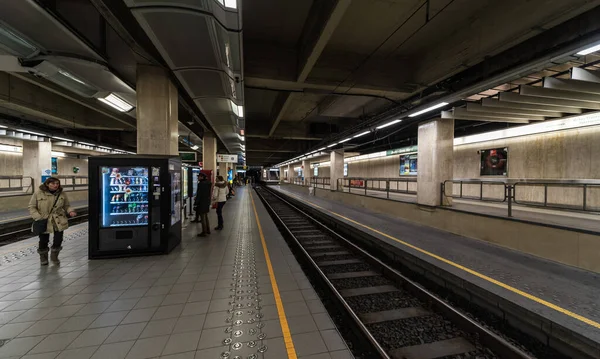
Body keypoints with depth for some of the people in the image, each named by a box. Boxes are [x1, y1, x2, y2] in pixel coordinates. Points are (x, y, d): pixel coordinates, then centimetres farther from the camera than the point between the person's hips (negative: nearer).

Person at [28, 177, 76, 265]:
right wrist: (38, 217, -13)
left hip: (59, 221, 1)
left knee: (58, 240, 2)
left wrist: (70, 211, -11)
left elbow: (67, 205, 10)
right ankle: (43, 258, 35)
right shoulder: (38, 193, -6)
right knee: (43, 241, 8)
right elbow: (31, 207, -1)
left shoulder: (62, 194, 0)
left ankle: (54, 256, 28)